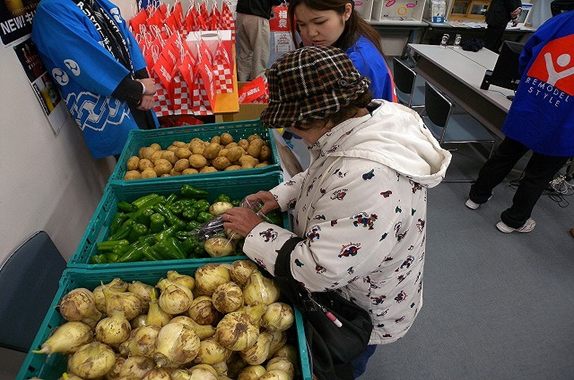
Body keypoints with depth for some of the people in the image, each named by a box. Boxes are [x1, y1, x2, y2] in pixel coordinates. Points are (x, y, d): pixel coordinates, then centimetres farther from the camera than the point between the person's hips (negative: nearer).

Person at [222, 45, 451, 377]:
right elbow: (322, 174, 5)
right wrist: (282, 195, -7)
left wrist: (256, 232, -23)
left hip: (364, 312, -8)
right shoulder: (374, 115, -13)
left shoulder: (367, 181, -44)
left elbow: (318, 272, -36)